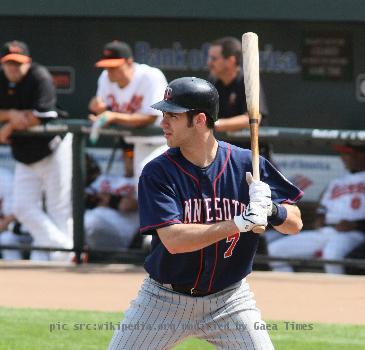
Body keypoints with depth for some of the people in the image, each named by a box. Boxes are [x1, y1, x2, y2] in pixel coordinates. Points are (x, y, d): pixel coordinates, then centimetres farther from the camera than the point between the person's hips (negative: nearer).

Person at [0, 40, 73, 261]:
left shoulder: (39, 77, -17)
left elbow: (41, 116, -24)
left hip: (52, 149, -7)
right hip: (25, 157, 7)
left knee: (59, 209, -4)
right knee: (23, 207, 0)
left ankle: (62, 256, 1)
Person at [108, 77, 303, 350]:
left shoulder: (247, 165, -8)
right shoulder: (158, 173, -13)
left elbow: (295, 223, -5)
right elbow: (174, 240, -26)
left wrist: (272, 210, -28)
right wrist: (240, 223, -33)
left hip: (229, 301, 1)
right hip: (164, 300, -1)